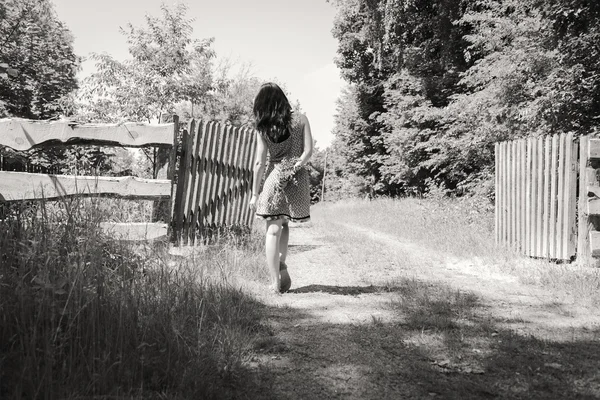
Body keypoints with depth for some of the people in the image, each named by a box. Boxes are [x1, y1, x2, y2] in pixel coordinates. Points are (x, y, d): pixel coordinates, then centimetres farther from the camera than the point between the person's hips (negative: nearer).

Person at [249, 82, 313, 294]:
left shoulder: (262, 128, -2)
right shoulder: (300, 119, 2)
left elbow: (259, 162, -3)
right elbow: (308, 151, -6)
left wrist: (254, 193, 2)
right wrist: (295, 166, -3)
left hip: (274, 177, -2)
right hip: (297, 179, 2)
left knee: (272, 229, 4)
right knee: (284, 224, 22)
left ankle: (275, 282, 4)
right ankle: (282, 264, 9)